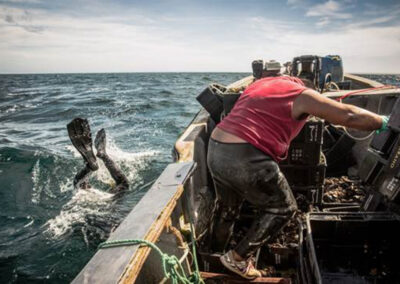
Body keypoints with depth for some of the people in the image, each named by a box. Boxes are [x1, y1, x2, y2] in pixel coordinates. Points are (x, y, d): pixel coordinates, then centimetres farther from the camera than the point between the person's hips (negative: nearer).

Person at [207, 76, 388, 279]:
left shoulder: (262, 84, 25)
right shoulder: (302, 94, 4)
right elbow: (350, 116, 4)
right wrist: (383, 122, 22)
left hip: (215, 151, 8)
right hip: (245, 158, -8)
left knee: (227, 209, 29)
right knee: (282, 208, 15)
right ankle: (238, 259, 21)